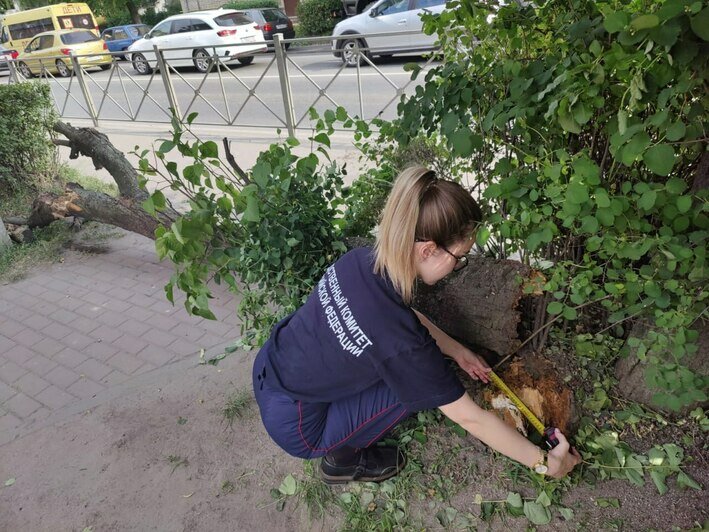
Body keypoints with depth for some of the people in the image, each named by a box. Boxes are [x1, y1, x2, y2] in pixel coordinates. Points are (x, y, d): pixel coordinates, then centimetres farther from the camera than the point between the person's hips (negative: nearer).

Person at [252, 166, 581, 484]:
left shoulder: (362, 260, -13)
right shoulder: (403, 343, -33)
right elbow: (470, 418, -19)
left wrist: (456, 351, 16)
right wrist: (543, 462, -4)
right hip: (294, 428, -6)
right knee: (421, 384, -6)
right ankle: (342, 457, 10)